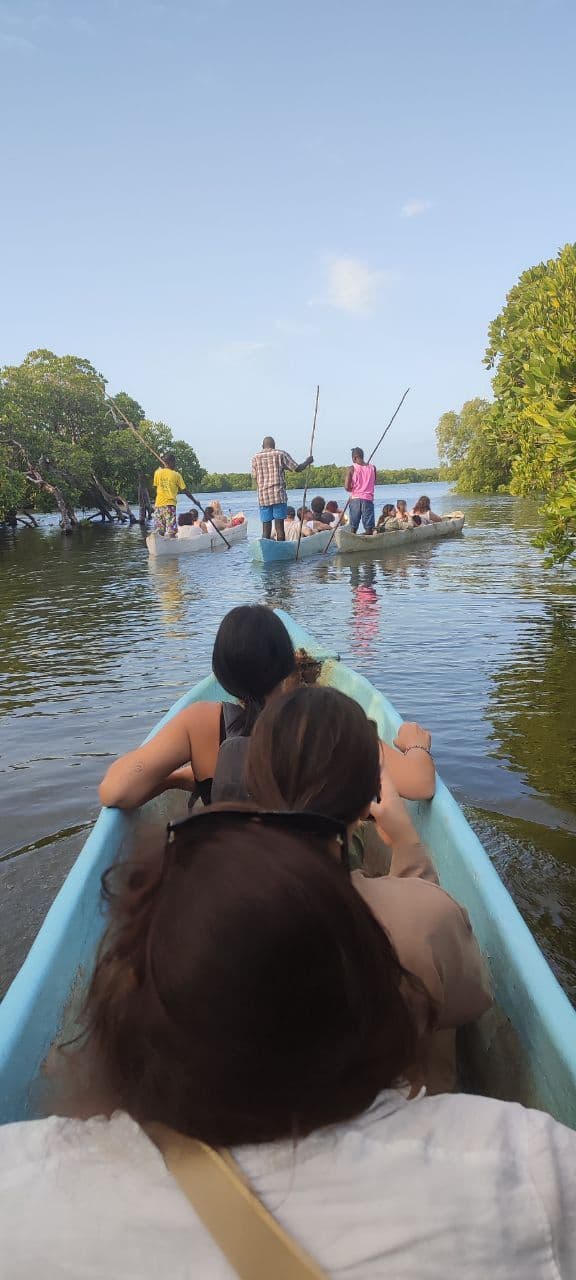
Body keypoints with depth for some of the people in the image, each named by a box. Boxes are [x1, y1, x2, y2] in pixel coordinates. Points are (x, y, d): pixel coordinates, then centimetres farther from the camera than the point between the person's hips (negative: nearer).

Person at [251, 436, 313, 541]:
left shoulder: (255, 458, 8)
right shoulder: (281, 454, 2)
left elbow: (255, 478, 11)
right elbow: (298, 468, 3)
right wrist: (308, 461, 20)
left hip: (263, 497, 2)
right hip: (279, 495, -2)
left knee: (266, 527, 4)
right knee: (279, 527, -1)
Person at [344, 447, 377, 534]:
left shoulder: (352, 469, -6)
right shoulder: (372, 467, 2)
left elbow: (347, 487, -9)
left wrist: (353, 490, 10)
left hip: (355, 498, -1)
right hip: (368, 499, 1)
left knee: (353, 527, 9)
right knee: (369, 527, 4)